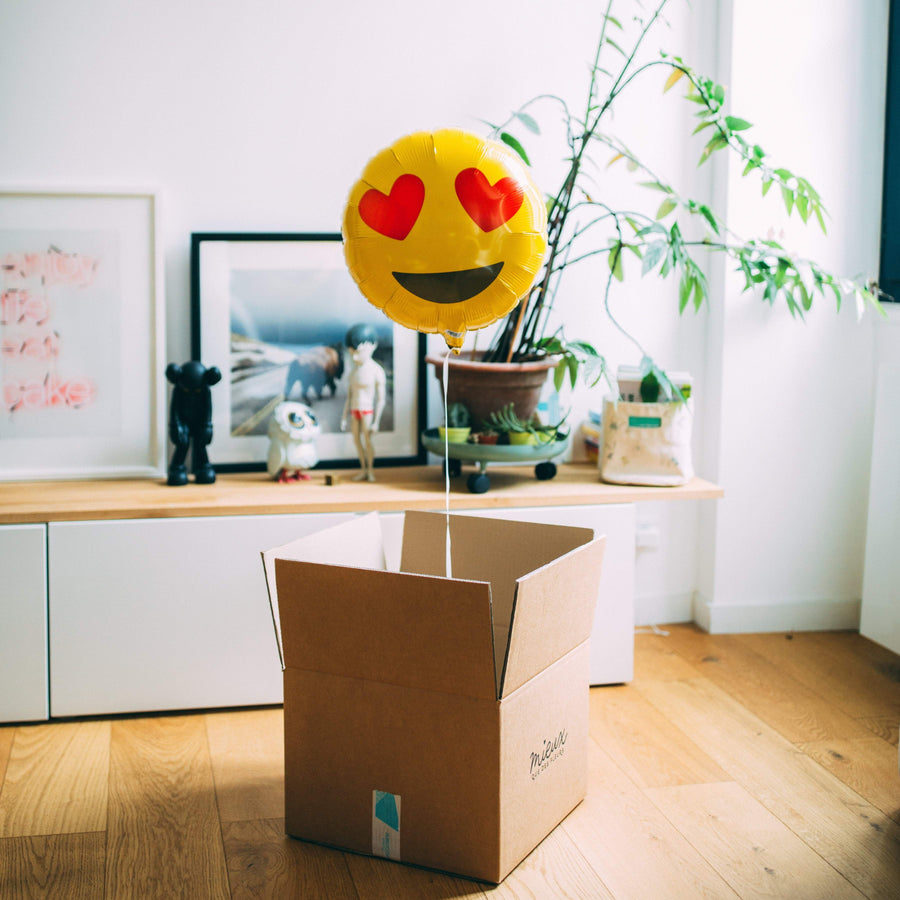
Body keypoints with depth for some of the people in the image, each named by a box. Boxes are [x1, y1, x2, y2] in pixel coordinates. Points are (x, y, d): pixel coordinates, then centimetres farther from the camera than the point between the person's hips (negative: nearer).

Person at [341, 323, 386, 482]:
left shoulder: (376, 372, -11)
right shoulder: (354, 372, 9)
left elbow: (381, 399, -11)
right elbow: (349, 397, 14)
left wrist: (376, 421, -15)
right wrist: (344, 417, 11)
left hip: (367, 411, -6)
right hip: (354, 411, 6)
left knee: (367, 440, -7)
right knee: (356, 440, 7)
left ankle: (371, 470, 7)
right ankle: (364, 470, 17)